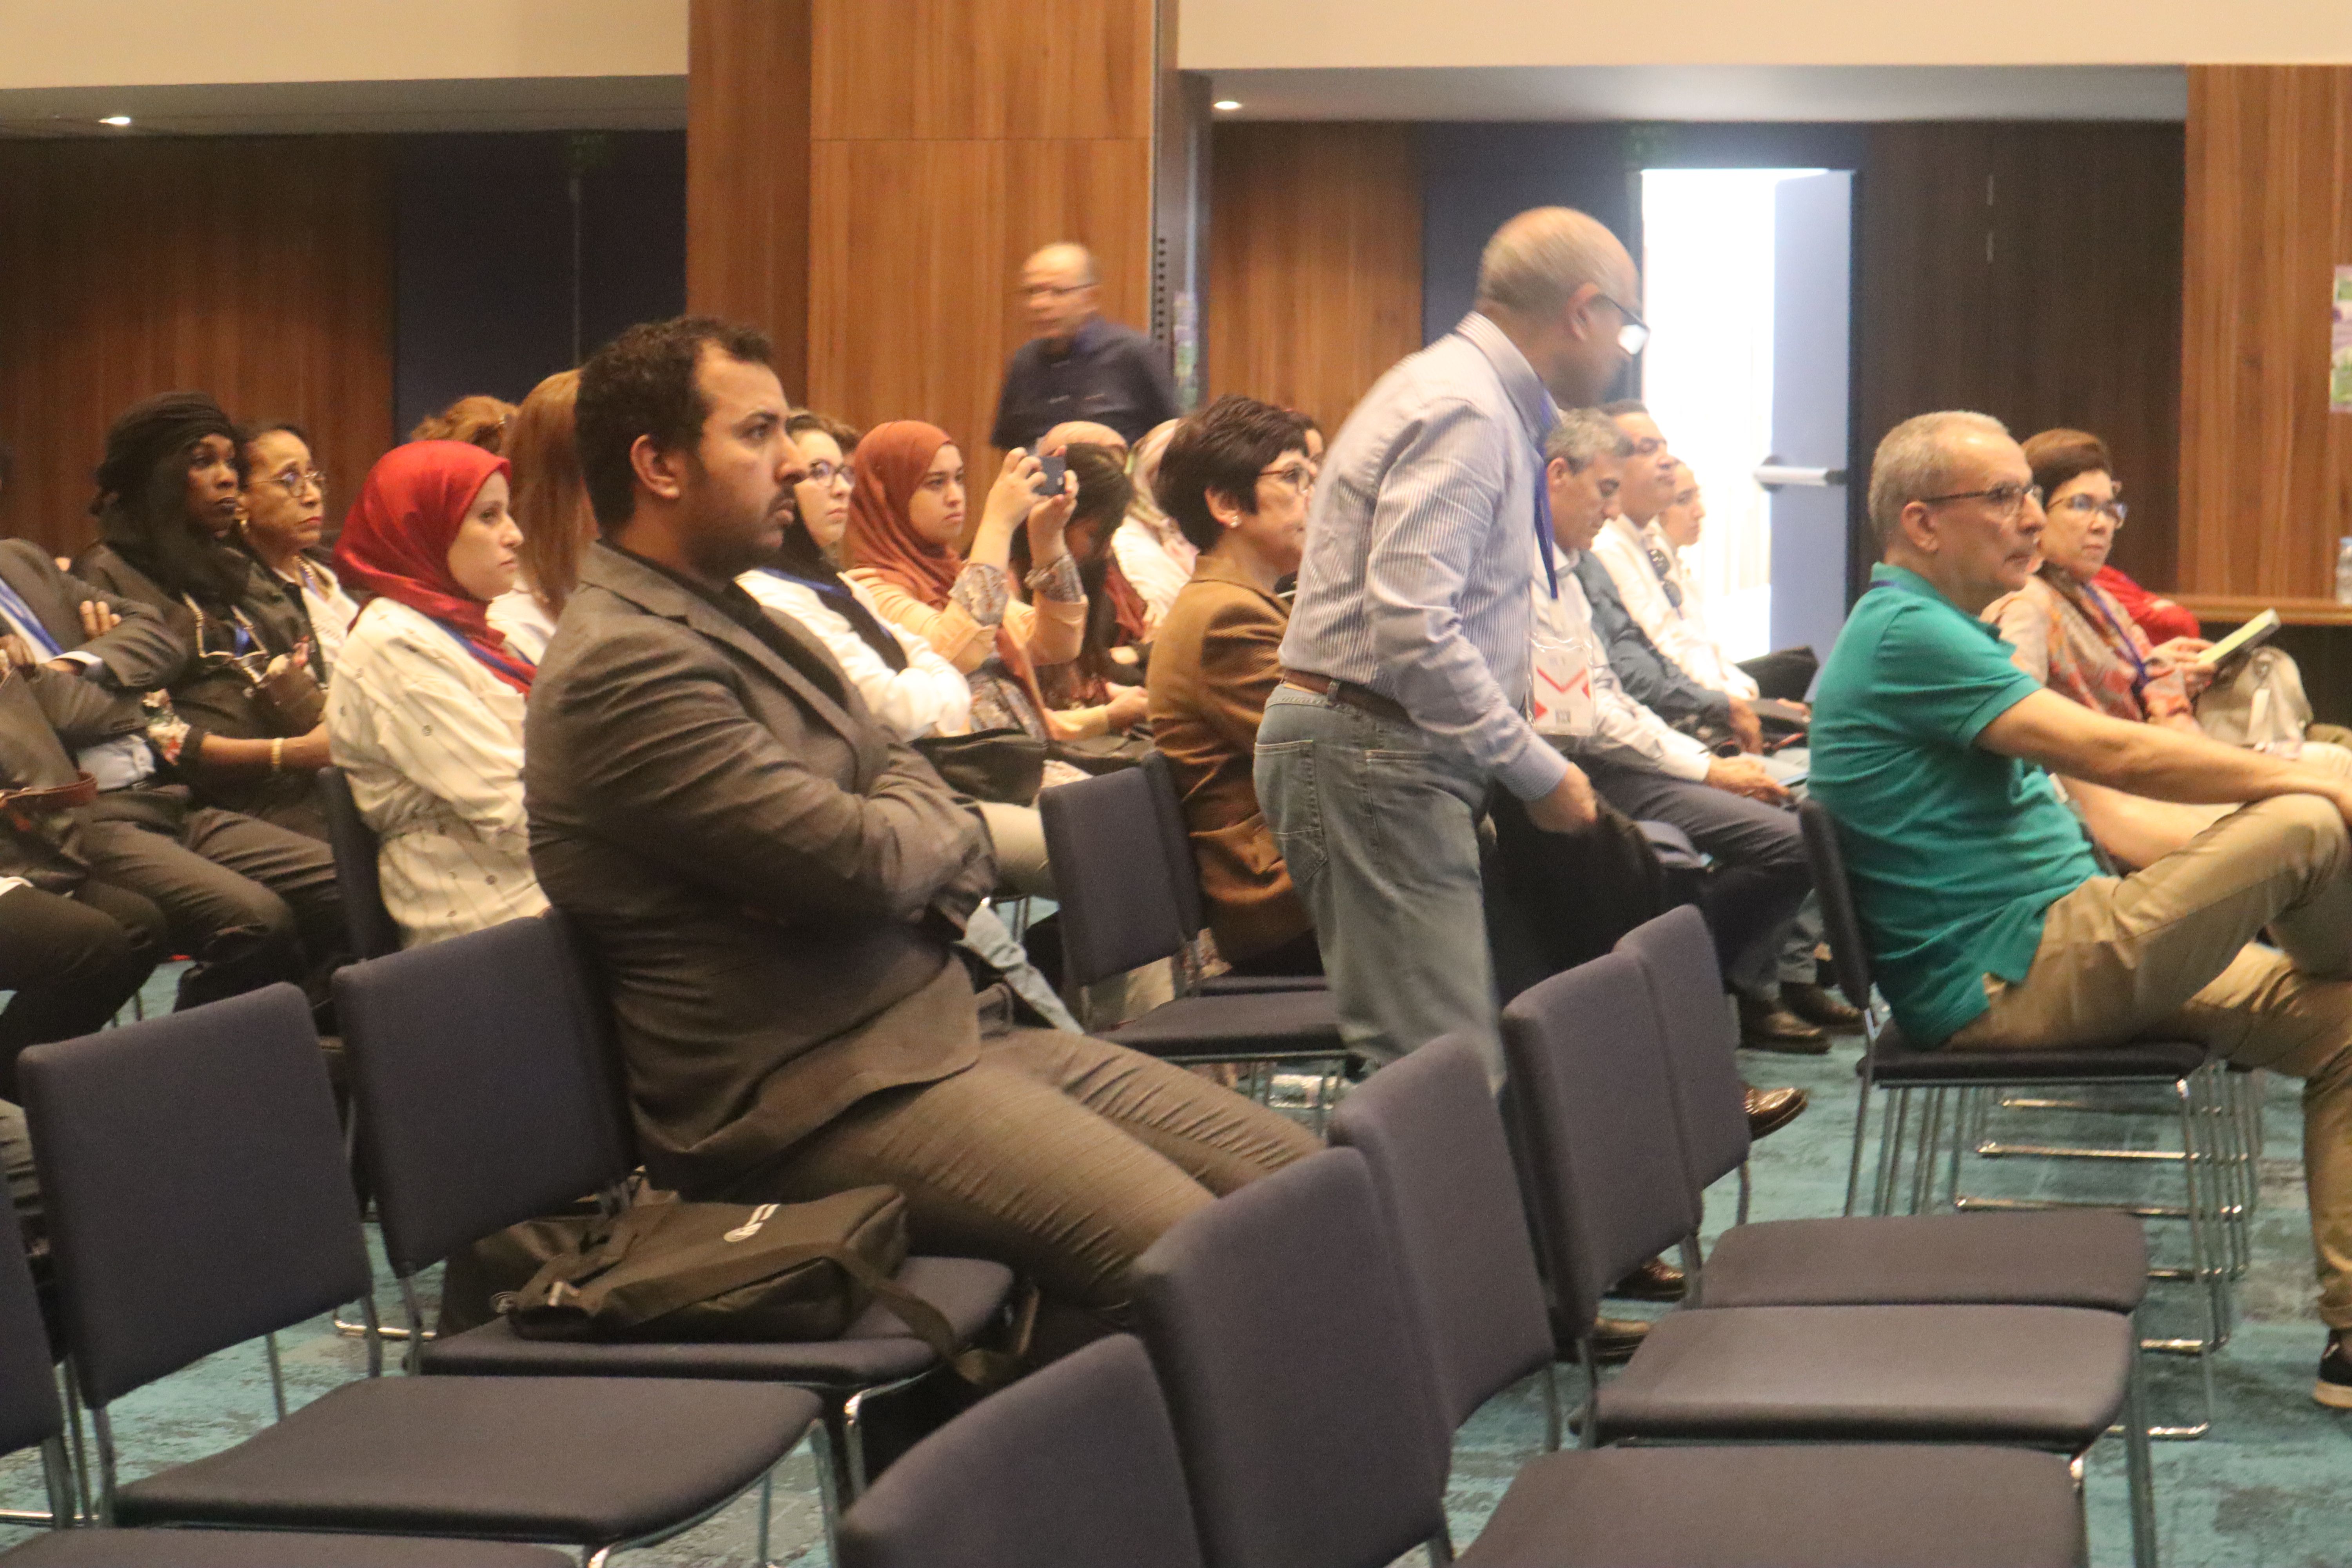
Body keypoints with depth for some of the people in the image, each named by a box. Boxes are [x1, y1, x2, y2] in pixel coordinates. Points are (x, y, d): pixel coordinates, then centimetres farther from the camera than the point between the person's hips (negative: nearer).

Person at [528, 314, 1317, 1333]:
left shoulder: (735, 618, 18)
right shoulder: (621, 666, -15)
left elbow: (914, 787, 17)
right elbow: (858, 858, -20)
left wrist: (912, 850, -7)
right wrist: (935, 831, 4)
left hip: (934, 1025, 10)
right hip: (813, 1097, -10)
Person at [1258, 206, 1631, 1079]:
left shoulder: (1489, 404, 18)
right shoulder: (1464, 410, -15)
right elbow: (1411, 629, -24)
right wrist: (1538, 773, -17)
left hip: (1386, 752, 11)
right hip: (1369, 754, -11)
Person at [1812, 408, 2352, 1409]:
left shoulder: (1934, 630, 20)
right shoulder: (1905, 634, -15)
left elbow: (2081, 782, 22)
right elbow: (2112, 754, -20)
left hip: (2061, 953, 10)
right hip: (2009, 980, -10)